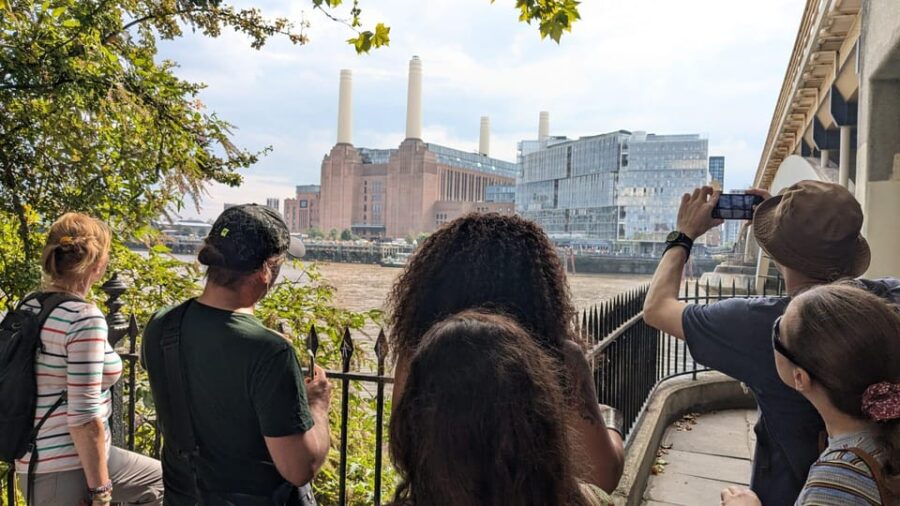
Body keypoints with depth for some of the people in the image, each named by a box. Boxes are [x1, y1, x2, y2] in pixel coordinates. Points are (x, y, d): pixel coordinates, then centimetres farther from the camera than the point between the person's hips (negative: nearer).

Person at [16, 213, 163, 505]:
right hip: (70, 469, -8)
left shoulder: (28, 308, 4)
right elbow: (83, 416, -23)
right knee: (163, 481, 16)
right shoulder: (85, 318, -21)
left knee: (159, 479, 22)